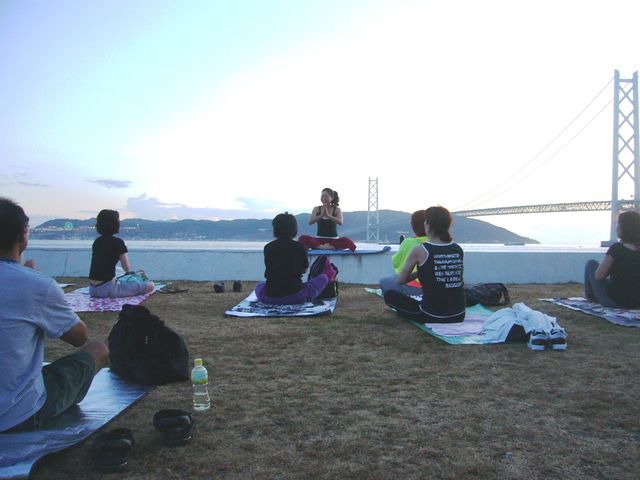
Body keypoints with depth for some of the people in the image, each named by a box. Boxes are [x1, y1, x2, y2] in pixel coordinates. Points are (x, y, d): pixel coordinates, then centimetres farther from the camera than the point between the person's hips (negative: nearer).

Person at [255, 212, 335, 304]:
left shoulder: (268, 247, 1)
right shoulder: (299, 247, -4)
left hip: (270, 298, 2)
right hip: (295, 297, -2)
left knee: (259, 285, 37)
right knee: (322, 278, 21)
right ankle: (326, 277, 55)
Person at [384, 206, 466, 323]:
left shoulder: (419, 251, -12)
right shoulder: (458, 250, 1)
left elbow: (400, 280, -3)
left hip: (433, 317, -6)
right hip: (459, 317, 6)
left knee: (390, 295, 12)